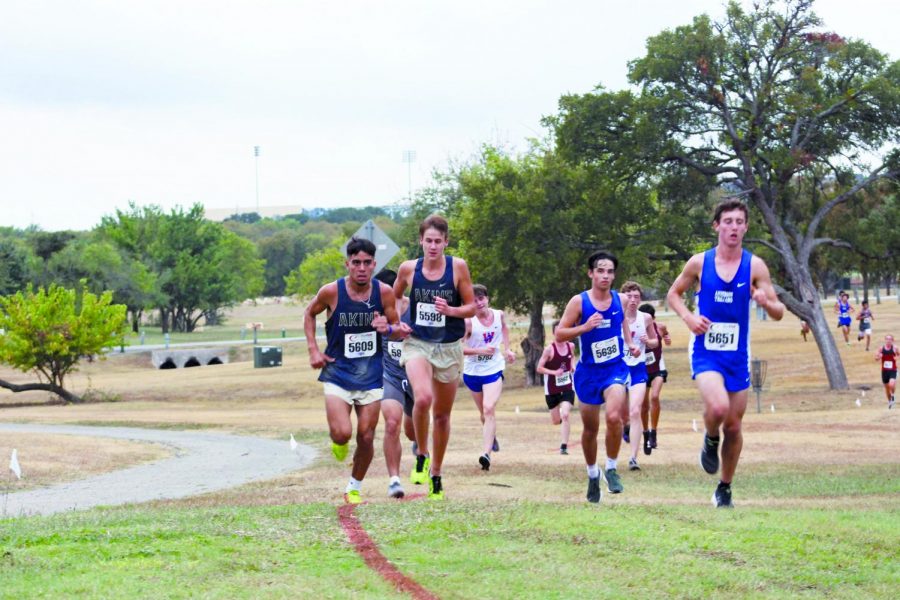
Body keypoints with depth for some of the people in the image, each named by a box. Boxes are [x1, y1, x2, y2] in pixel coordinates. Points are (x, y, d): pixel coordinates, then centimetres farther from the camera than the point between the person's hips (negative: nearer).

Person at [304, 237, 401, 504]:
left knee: (366, 437, 3)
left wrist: (387, 328, -18)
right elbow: (309, 314, 9)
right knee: (342, 433, -18)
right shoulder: (331, 291, -10)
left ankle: (354, 488, 26)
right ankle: (338, 442, 20)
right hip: (337, 372, -2)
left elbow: (397, 329, 7)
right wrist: (313, 349, -1)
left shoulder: (384, 292, -6)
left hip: (371, 375, 2)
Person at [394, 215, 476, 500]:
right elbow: (392, 300, 15)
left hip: (449, 347, 1)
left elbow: (471, 307, -1)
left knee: (442, 414, 11)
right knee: (423, 398, -28)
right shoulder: (409, 269, -3)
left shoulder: (458, 267, -7)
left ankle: (436, 475, 28)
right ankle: (421, 457, -5)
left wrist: (451, 310, -19)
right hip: (417, 344, -1)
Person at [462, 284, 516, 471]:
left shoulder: (499, 315, -5)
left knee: (489, 408, -18)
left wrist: (507, 349, 11)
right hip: (473, 370, 0)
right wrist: (480, 351, -32)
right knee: (484, 412, 16)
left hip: (494, 369, 0)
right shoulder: (468, 321, -16)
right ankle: (491, 437, 47)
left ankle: (486, 454, -26)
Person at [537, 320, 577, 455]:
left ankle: (564, 446, -14)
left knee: (565, 415, -17)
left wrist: (573, 366, 2)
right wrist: (554, 372, -26)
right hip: (552, 389, -1)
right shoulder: (549, 349, -14)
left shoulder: (571, 346, -2)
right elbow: (539, 368, -12)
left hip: (567, 387, 1)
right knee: (556, 421, 11)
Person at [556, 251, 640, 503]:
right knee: (590, 428, 10)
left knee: (614, 417, -25)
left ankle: (611, 468, -5)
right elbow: (559, 335, -9)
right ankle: (593, 475, 33)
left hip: (615, 369, 0)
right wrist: (585, 327, -24)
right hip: (589, 371, 0)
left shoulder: (618, 299, 0)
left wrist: (630, 343, 5)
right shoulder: (579, 301, -9)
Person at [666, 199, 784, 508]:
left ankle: (725, 488, 26)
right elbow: (674, 293, 12)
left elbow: (779, 313, -2)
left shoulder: (755, 266, -3)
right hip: (705, 352, -2)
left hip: (737, 355, 2)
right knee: (717, 407, -28)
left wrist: (767, 303, -25)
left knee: (733, 425, 7)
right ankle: (710, 441, 7)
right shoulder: (699, 262, -3)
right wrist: (688, 317, -8)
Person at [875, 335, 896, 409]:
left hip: (893, 370, -3)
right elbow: (876, 358, 7)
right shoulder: (881, 348, 0)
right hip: (884, 371, 3)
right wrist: (878, 357, -15)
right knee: (886, 387, 12)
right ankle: (889, 401, 35)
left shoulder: (894, 348, -4)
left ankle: (892, 395, 9)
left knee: (892, 385, -24)